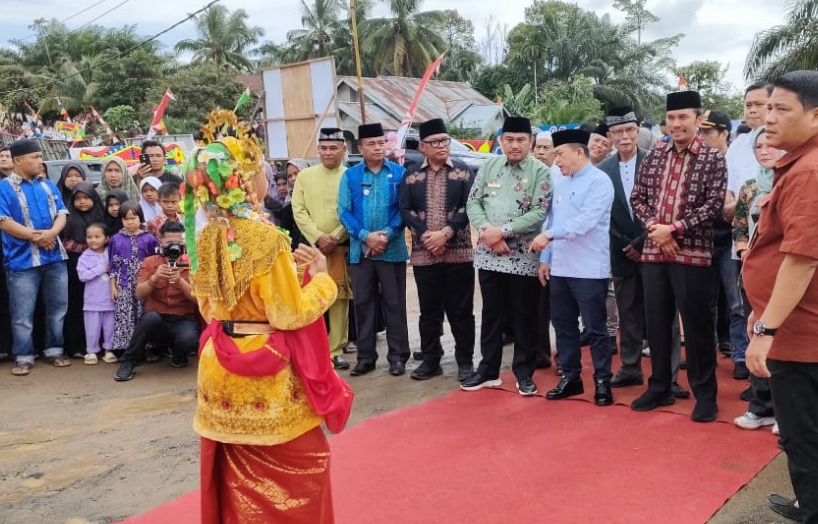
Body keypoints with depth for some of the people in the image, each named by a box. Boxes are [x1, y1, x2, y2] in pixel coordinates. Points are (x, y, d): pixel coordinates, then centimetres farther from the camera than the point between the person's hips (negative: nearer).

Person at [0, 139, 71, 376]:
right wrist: (35, 236, -16)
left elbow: (61, 214, 8)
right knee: (22, 314, 0)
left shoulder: (48, 185, 13)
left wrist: (51, 233, -12)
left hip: (55, 257, 5)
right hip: (23, 260, -4)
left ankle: (54, 351, 22)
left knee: (58, 308, 10)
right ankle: (24, 357, 10)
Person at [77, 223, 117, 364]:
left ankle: (109, 350, 20)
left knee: (110, 326, 9)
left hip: (110, 298, 1)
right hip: (93, 300, -1)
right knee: (93, 328, 5)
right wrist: (101, 269, -14)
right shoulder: (85, 256, -3)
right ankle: (91, 351, 17)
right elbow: (82, 275, -13)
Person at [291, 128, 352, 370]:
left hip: (342, 247, -1)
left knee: (339, 298, 3)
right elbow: (299, 211, 2)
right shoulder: (305, 175, 7)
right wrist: (318, 237, -10)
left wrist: (335, 238, -11)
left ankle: (336, 350, 11)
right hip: (311, 246, 1)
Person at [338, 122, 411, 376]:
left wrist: (388, 233, -15)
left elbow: (405, 208, -3)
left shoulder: (399, 173, 1)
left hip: (393, 249, -1)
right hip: (360, 249, 2)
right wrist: (365, 236, -11)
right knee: (362, 303, 8)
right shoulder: (350, 175, 4)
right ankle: (365, 356, 18)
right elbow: (344, 212, 0)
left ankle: (397, 356, 13)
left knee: (394, 303, 4)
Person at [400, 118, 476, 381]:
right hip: (423, 254, 2)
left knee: (460, 310, 4)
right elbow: (405, 210, 2)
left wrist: (445, 233, -15)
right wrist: (425, 235, -12)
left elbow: (469, 207, -4)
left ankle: (465, 361, 14)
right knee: (429, 310, 9)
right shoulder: (411, 175, 8)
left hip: (458, 252, -1)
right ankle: (430, 360, 19)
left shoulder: (464, 172, 4)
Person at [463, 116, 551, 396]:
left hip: (524, 257, -3)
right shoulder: (489, 167, 7)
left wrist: (502, 231, -16)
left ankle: (524, 373, 19)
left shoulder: (540, 172, -4)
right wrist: (486, 230, -12)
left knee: (524, 317, 6)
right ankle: (488, 370, 25)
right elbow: (473, 202, 6)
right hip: (489, 255, 3)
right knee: (491, 314, 13)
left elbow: (539, 213, -12)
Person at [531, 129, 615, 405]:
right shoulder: (561, 184, 14)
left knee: (595, 328, 1)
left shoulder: (599, 181, -10)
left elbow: (586, 220, -23)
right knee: (563, 325, 13)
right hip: (560, 268, 8)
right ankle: (570, 377, 25)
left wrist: (549, 235, -28)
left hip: (589, 269, -7)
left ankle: (602, 381, 14)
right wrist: (545, 258, 12)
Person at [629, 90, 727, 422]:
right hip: (653, 252, 4)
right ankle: (659, 387, 25)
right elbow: (637, 199, 9)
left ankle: (705, 394, 16)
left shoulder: (713, 159, -2)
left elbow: (714, 205, -10)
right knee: (656, 323, 11)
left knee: (697, 326, 2)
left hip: (692, 254, -4)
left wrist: (673, 228, -15)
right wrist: (654, 227, -9)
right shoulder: (653, 158, 10)